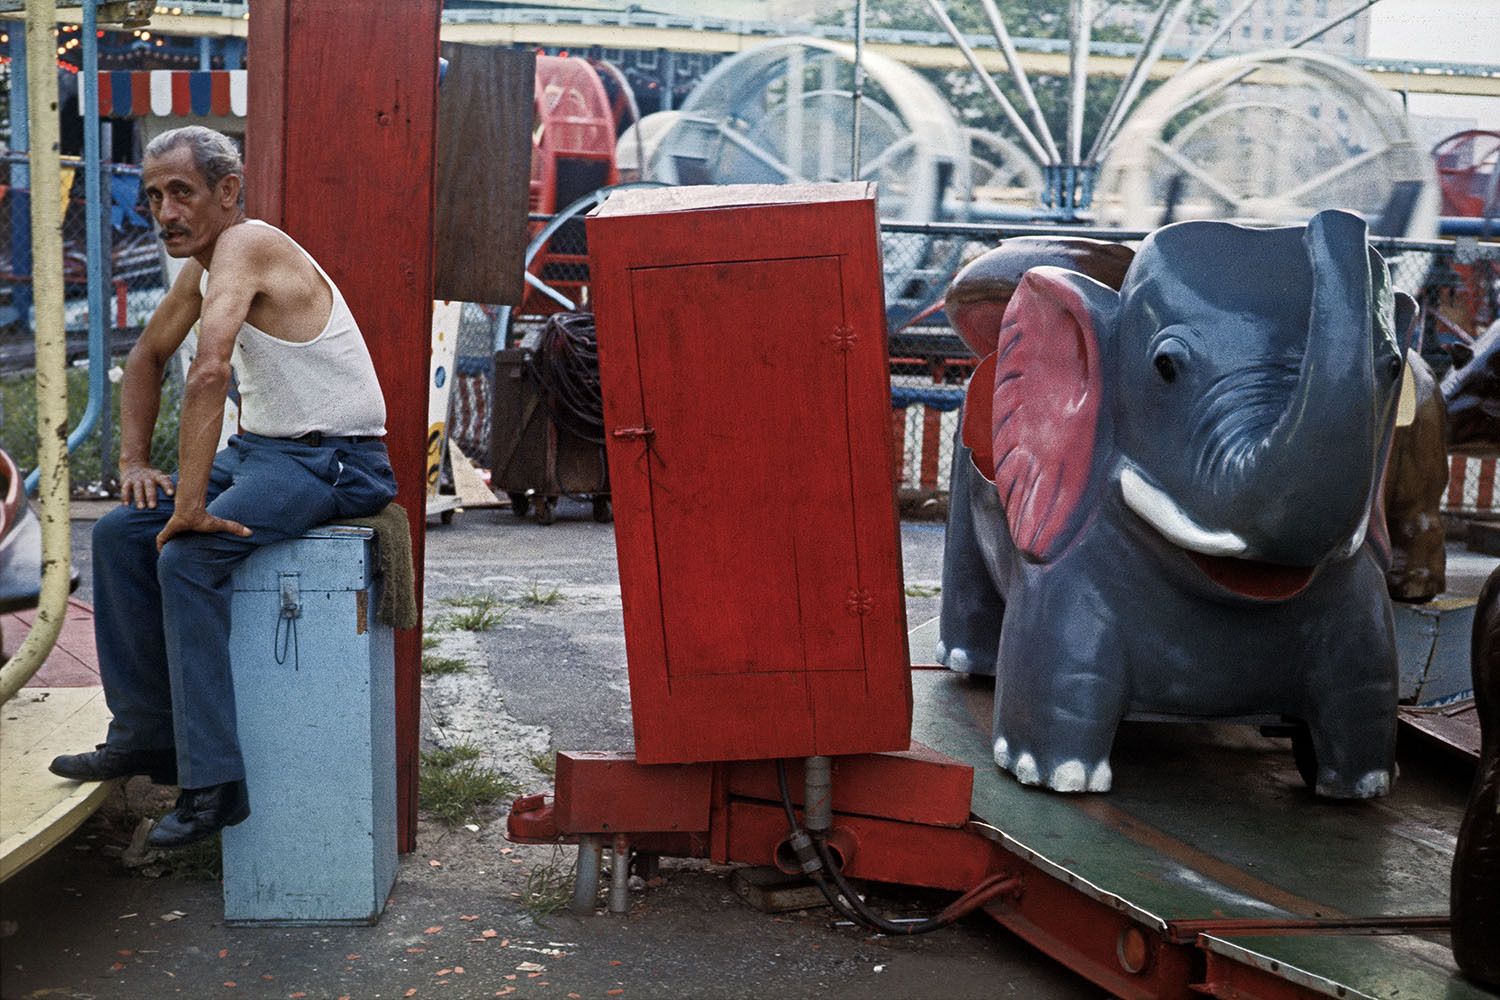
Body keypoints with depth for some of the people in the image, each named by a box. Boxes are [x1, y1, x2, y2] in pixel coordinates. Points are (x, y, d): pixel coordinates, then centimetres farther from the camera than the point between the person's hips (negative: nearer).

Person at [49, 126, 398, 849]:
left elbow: (209, 373, -33)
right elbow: (147, 358, 24)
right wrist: (133, 461, 12)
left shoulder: (246, 245, -19)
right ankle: (145, 734, 15)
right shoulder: (202, 263, 11)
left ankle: (212, 783, -22)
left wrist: (191, 503, -36)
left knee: (187, 557, -27)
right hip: (259, 449, 10)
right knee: (119, 534, 4)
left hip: (334, 462, -10)